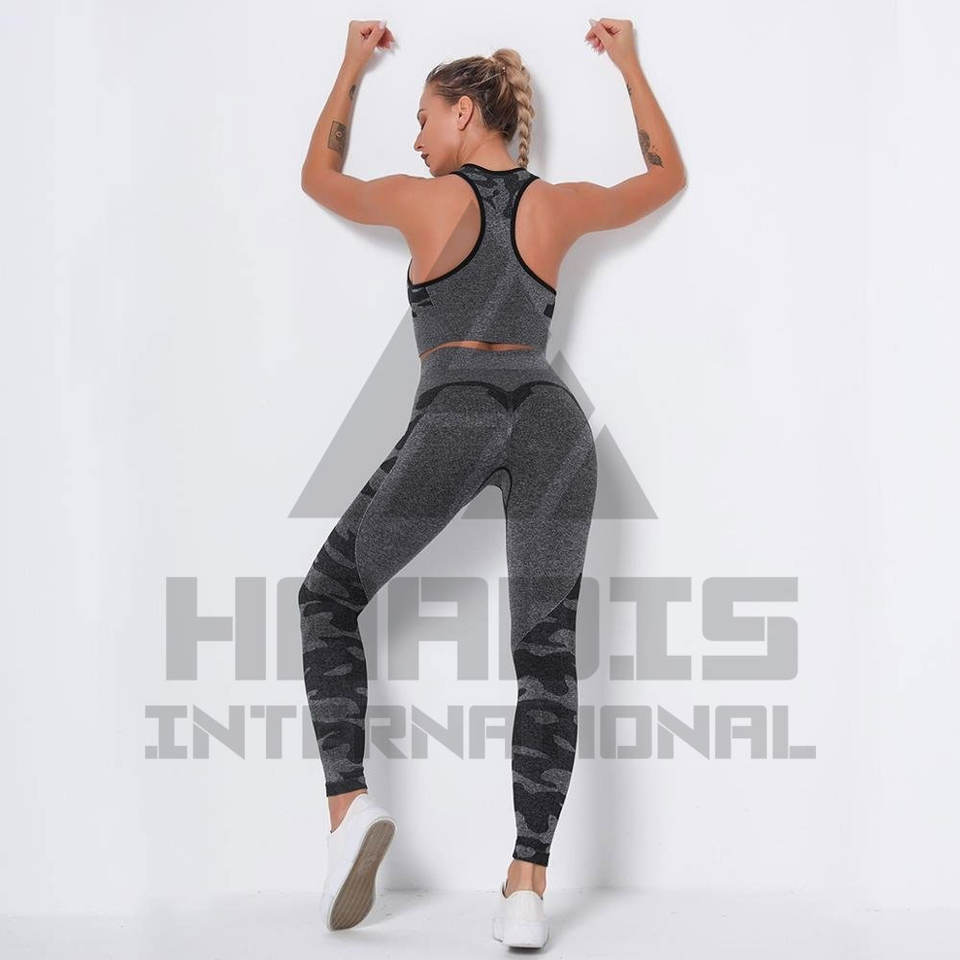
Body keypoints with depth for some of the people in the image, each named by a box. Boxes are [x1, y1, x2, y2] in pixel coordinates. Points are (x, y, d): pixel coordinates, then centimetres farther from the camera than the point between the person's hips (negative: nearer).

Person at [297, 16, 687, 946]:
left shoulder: (426, 201, 10)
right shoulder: (559, 206, 17)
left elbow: (319, 177, 29)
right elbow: (668, 176, 36)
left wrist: (350, 67, 38)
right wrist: (629, 64, 39)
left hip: (454, 413, -3)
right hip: (552, 419, 3)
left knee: (329, 596, 13)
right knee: (547, 651, 0)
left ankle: (350, 801, -5)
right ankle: (527, 886, -9)